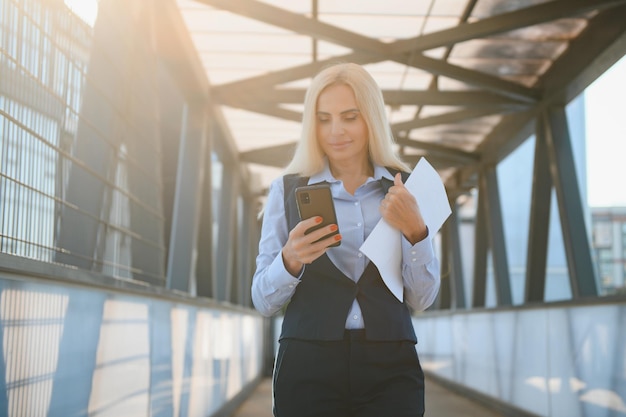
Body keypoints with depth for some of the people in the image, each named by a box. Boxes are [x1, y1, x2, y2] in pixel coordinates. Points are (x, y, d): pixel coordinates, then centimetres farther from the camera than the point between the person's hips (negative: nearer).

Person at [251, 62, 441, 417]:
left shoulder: (403, 189, 3)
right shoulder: (288, 190, 2)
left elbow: (422, 299, 1)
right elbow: (264, 302, 0)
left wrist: (415, 231, -14)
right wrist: (290, 259, -19)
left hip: (390, 367, 1)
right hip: (308, 366, 0)